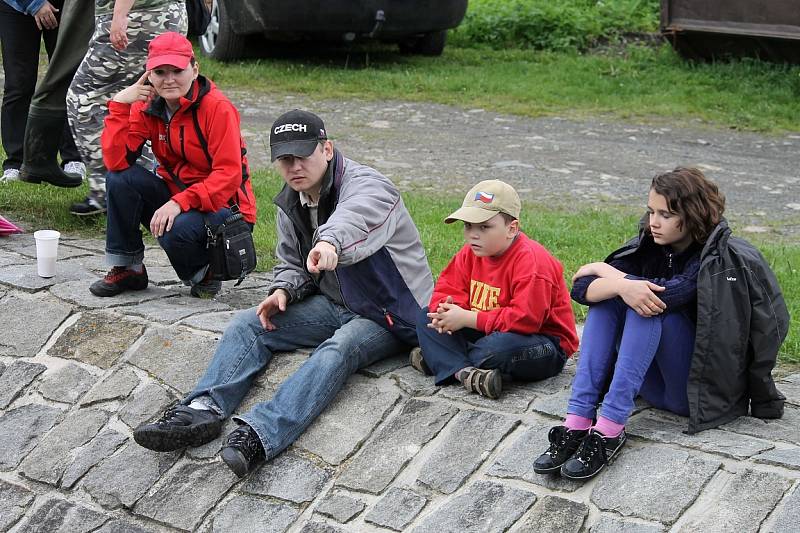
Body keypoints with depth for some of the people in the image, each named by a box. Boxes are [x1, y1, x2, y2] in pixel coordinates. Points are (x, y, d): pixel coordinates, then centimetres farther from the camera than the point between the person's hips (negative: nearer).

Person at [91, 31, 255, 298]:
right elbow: (115, 162, -12)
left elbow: (228, 175, -23)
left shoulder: (217, 108, -18)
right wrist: (119, 105, -18)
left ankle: (204, 273, 0)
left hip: (221, 205, -5)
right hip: (174, 197, 6)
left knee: (178, 230, -36)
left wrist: (179, 203, -32)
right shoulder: (146, 107, -1)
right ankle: (126, 269, -3)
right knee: (120, 179, -18)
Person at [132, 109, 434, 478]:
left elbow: (354, 216, -47)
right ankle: (203, 410, -26)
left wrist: (331, 240, -70)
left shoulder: (366, 187, -21)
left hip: (390, 314, -8)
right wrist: (283, 290, -8)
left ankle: (260, 434, -54)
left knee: (341, 348, -36)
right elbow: (292, 263, 17)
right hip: (334, 303, 8)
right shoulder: (290, 204, 5)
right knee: (249, 323, -7)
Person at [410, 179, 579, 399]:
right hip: (487, 331, 8)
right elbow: (447, 289, 4)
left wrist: (467, 319, -29)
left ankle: (441, 359, -14)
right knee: (426, 316, -1)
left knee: (502, 345, -41)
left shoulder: (531, 260, -24)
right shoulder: (471, 253, 1)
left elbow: (525, 319, -32)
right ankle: (462, 370, -25)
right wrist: (446, 310, -23)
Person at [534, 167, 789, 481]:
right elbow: (582, 288, -11)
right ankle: (577, 422, -26)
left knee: (651, 307, -27)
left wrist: (603, 270, -17)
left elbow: (669, 293, -33)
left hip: (703, 385, -6)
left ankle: (609, 430, -34)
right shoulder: (650, 245, 1)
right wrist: (622, 285, -34)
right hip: (654, 382, 6)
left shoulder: (720, 260, -15)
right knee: (605, 297, -13)